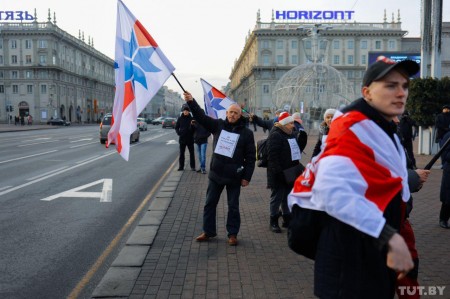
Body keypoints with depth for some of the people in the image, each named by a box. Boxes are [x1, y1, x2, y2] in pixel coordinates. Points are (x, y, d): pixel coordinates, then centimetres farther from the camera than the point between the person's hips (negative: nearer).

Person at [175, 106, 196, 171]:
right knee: (181, 153, 6)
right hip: (182, 139, 1)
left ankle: (192, 166, 11)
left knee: (192, 153, 4)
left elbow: (194, 128, 0)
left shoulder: (191, 119, -2)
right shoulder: (180, 119, 2)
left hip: (190, 139, -1)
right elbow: (176, 127, 9)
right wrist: (178, 132, -7)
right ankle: (181, 166, 12)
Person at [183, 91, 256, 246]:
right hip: (215, 174, 3)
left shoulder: (246, 133, -6)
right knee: (210, 204, 12)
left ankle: (232, 234, 23)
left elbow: (250, 157, -6)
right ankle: (208, 231, 28)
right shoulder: (218, 125, 1)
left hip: (234, 177, -3)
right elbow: (201, 116, -8)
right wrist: (191, 102, -24)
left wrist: (247, 177, -10)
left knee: (233, 207, 9)